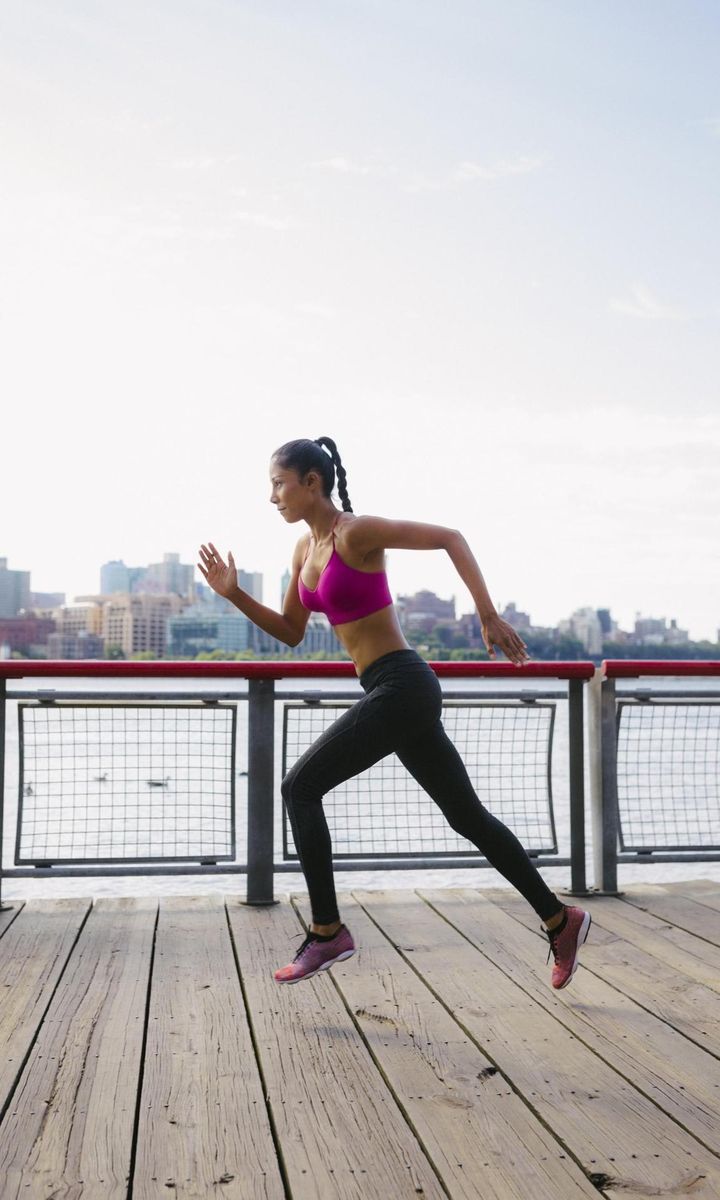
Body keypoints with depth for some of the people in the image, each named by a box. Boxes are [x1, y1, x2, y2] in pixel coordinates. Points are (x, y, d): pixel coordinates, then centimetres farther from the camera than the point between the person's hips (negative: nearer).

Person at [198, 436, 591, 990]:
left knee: (301, 788, -8)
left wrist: (490, 616, -20)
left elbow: (450, 537, -14)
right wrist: (235, 595, 8)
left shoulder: (357, 533, -13)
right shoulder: (307, 548, 13)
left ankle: (328, 932, 2)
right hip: (394, 692, 9)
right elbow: (292, 633, 19)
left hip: (401, 688, -9)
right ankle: (560, 920, 23)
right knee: (467, 815, 13)